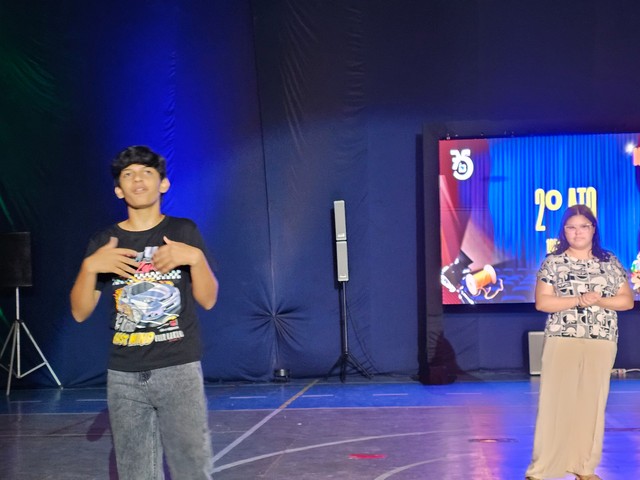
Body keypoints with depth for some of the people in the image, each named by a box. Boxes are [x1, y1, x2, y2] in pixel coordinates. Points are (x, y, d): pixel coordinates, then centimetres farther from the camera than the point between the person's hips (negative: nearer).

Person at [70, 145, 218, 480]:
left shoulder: (183, 231, 4)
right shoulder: (103, 242, 8)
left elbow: (208, 300, 3)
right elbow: (80, 313, 6)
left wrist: (195, 257, -13)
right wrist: (89, 266, -9)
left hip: (179, 369, -2)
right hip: (124, 375, 2)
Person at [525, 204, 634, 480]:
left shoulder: (610, 262, 8)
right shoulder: (553, 262, 0)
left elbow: (627, 300, 6)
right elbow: (542, 302, -8)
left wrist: (599, 301, -11)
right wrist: (580, 300, -16)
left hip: (601, 344, 3)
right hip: (562, 342, -3)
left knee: (592, 403, 6)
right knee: (556, 403, -5)